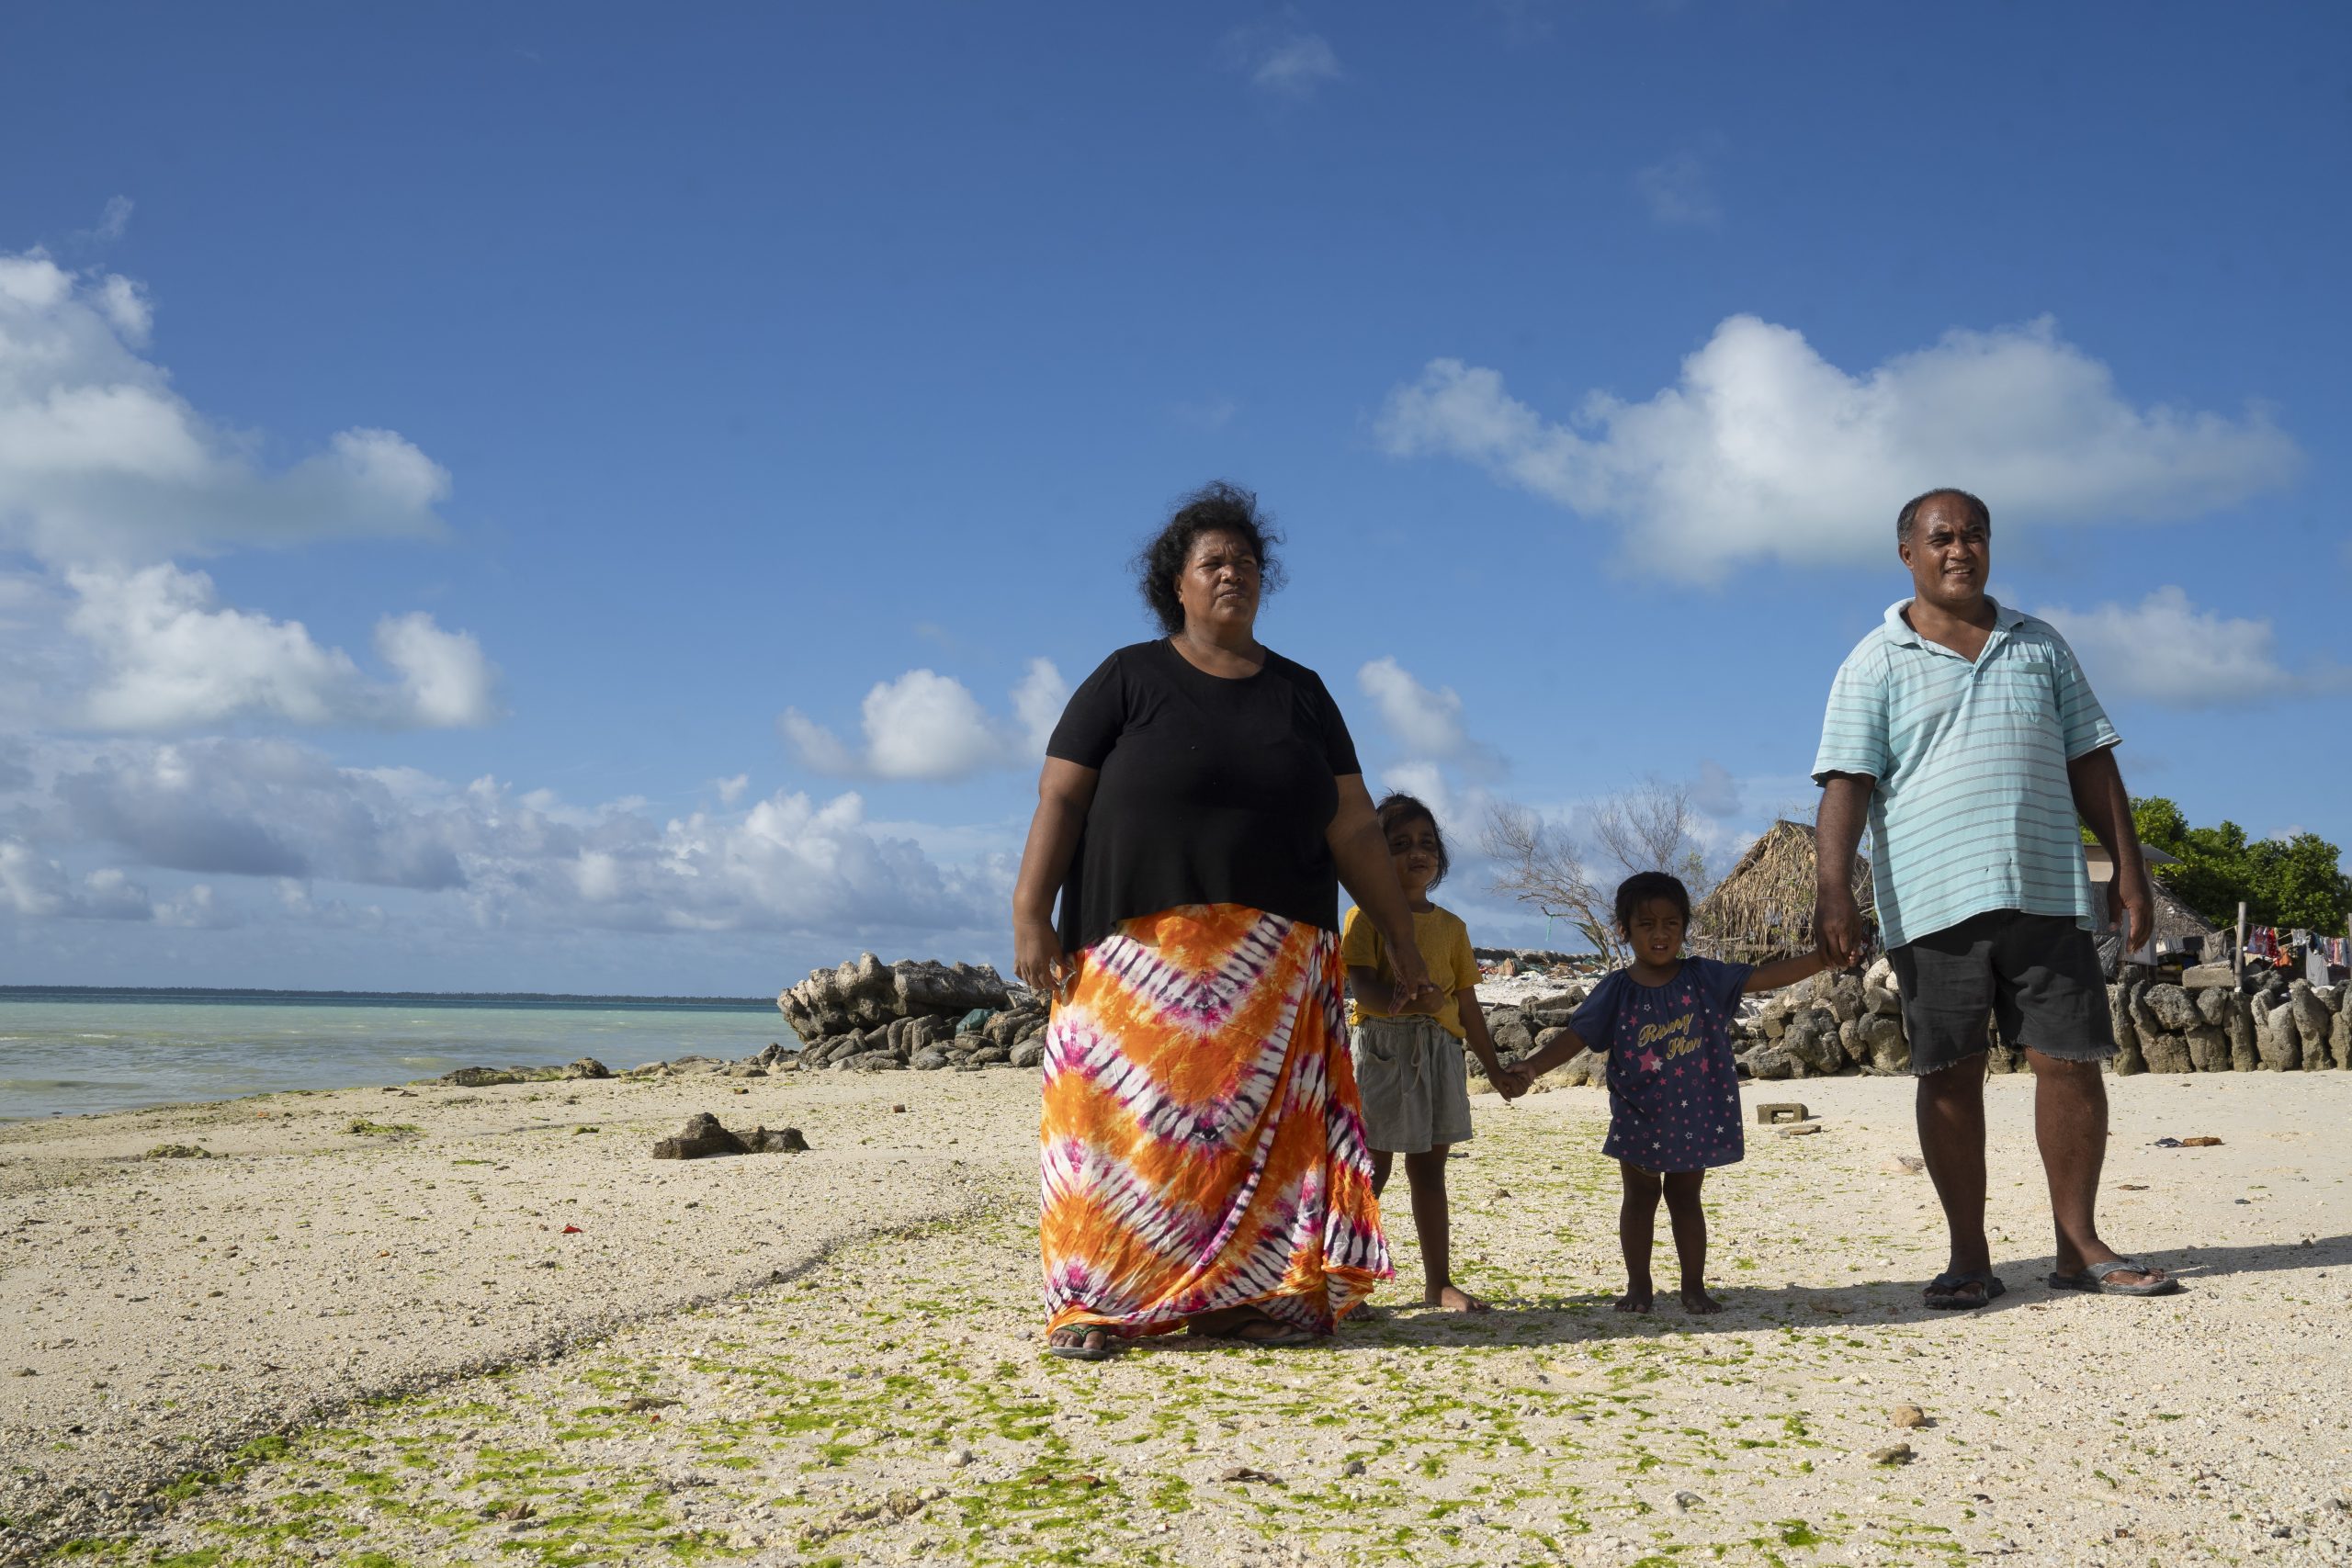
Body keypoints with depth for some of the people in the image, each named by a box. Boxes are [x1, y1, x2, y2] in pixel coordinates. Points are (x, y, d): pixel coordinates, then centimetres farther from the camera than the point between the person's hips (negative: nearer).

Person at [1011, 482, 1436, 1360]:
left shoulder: (1301, 693, 15)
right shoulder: (1129, 679, 6)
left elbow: (1354, 829, 13)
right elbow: (1060, 798, 0)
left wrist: (1403, 941, 10)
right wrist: (1029, 916, -11)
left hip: (1275, 962, 3)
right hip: (1142, 949, -3)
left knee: (1263, 1120, -1)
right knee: (1128, 1110, -6)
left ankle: (1245, 1296, 6)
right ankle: (1092, 1302, -1)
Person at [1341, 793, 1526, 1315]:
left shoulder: (1451, 926, 13)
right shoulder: (1366, 915, -3)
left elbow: (1467, 1005, 16)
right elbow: (1362, 988, -16)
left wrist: (1495, 1069, 16)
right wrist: (1412, 999, -34)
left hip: (1439, 1052, 5)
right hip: (1380, 1047, -5)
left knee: (1429, 1168, 11)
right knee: (1373, 1169, -4)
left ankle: (1439, 1282, 17)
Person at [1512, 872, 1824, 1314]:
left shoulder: (1704, 979, -3)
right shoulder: (1616, 991, -6)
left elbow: (1765, 976, -6)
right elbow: (1575, 1037, -10)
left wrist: (1825, 956, -16)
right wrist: (1533, 1066, -26)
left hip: (1693, 1114, 0)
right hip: (1638, 1116, 0)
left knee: (1686, 1198, 10)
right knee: (1639, 1197, 9)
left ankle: (1694, 1286, 18)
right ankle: (1638, 1286, 19)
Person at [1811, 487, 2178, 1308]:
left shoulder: (2041, 646, 16)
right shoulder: (1876, 663, 5)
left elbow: (2091, 764, 16)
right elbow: (1846, 782, -4)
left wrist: (2128, 866, 9)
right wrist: (1833, 889, -15)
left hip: (2047, 892, 3)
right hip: (1933, 901, -3)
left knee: (2071, 1063, 1)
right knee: (1950, 1076, 0)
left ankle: (2078, 1247, 15)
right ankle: (1970, 1257, 9)